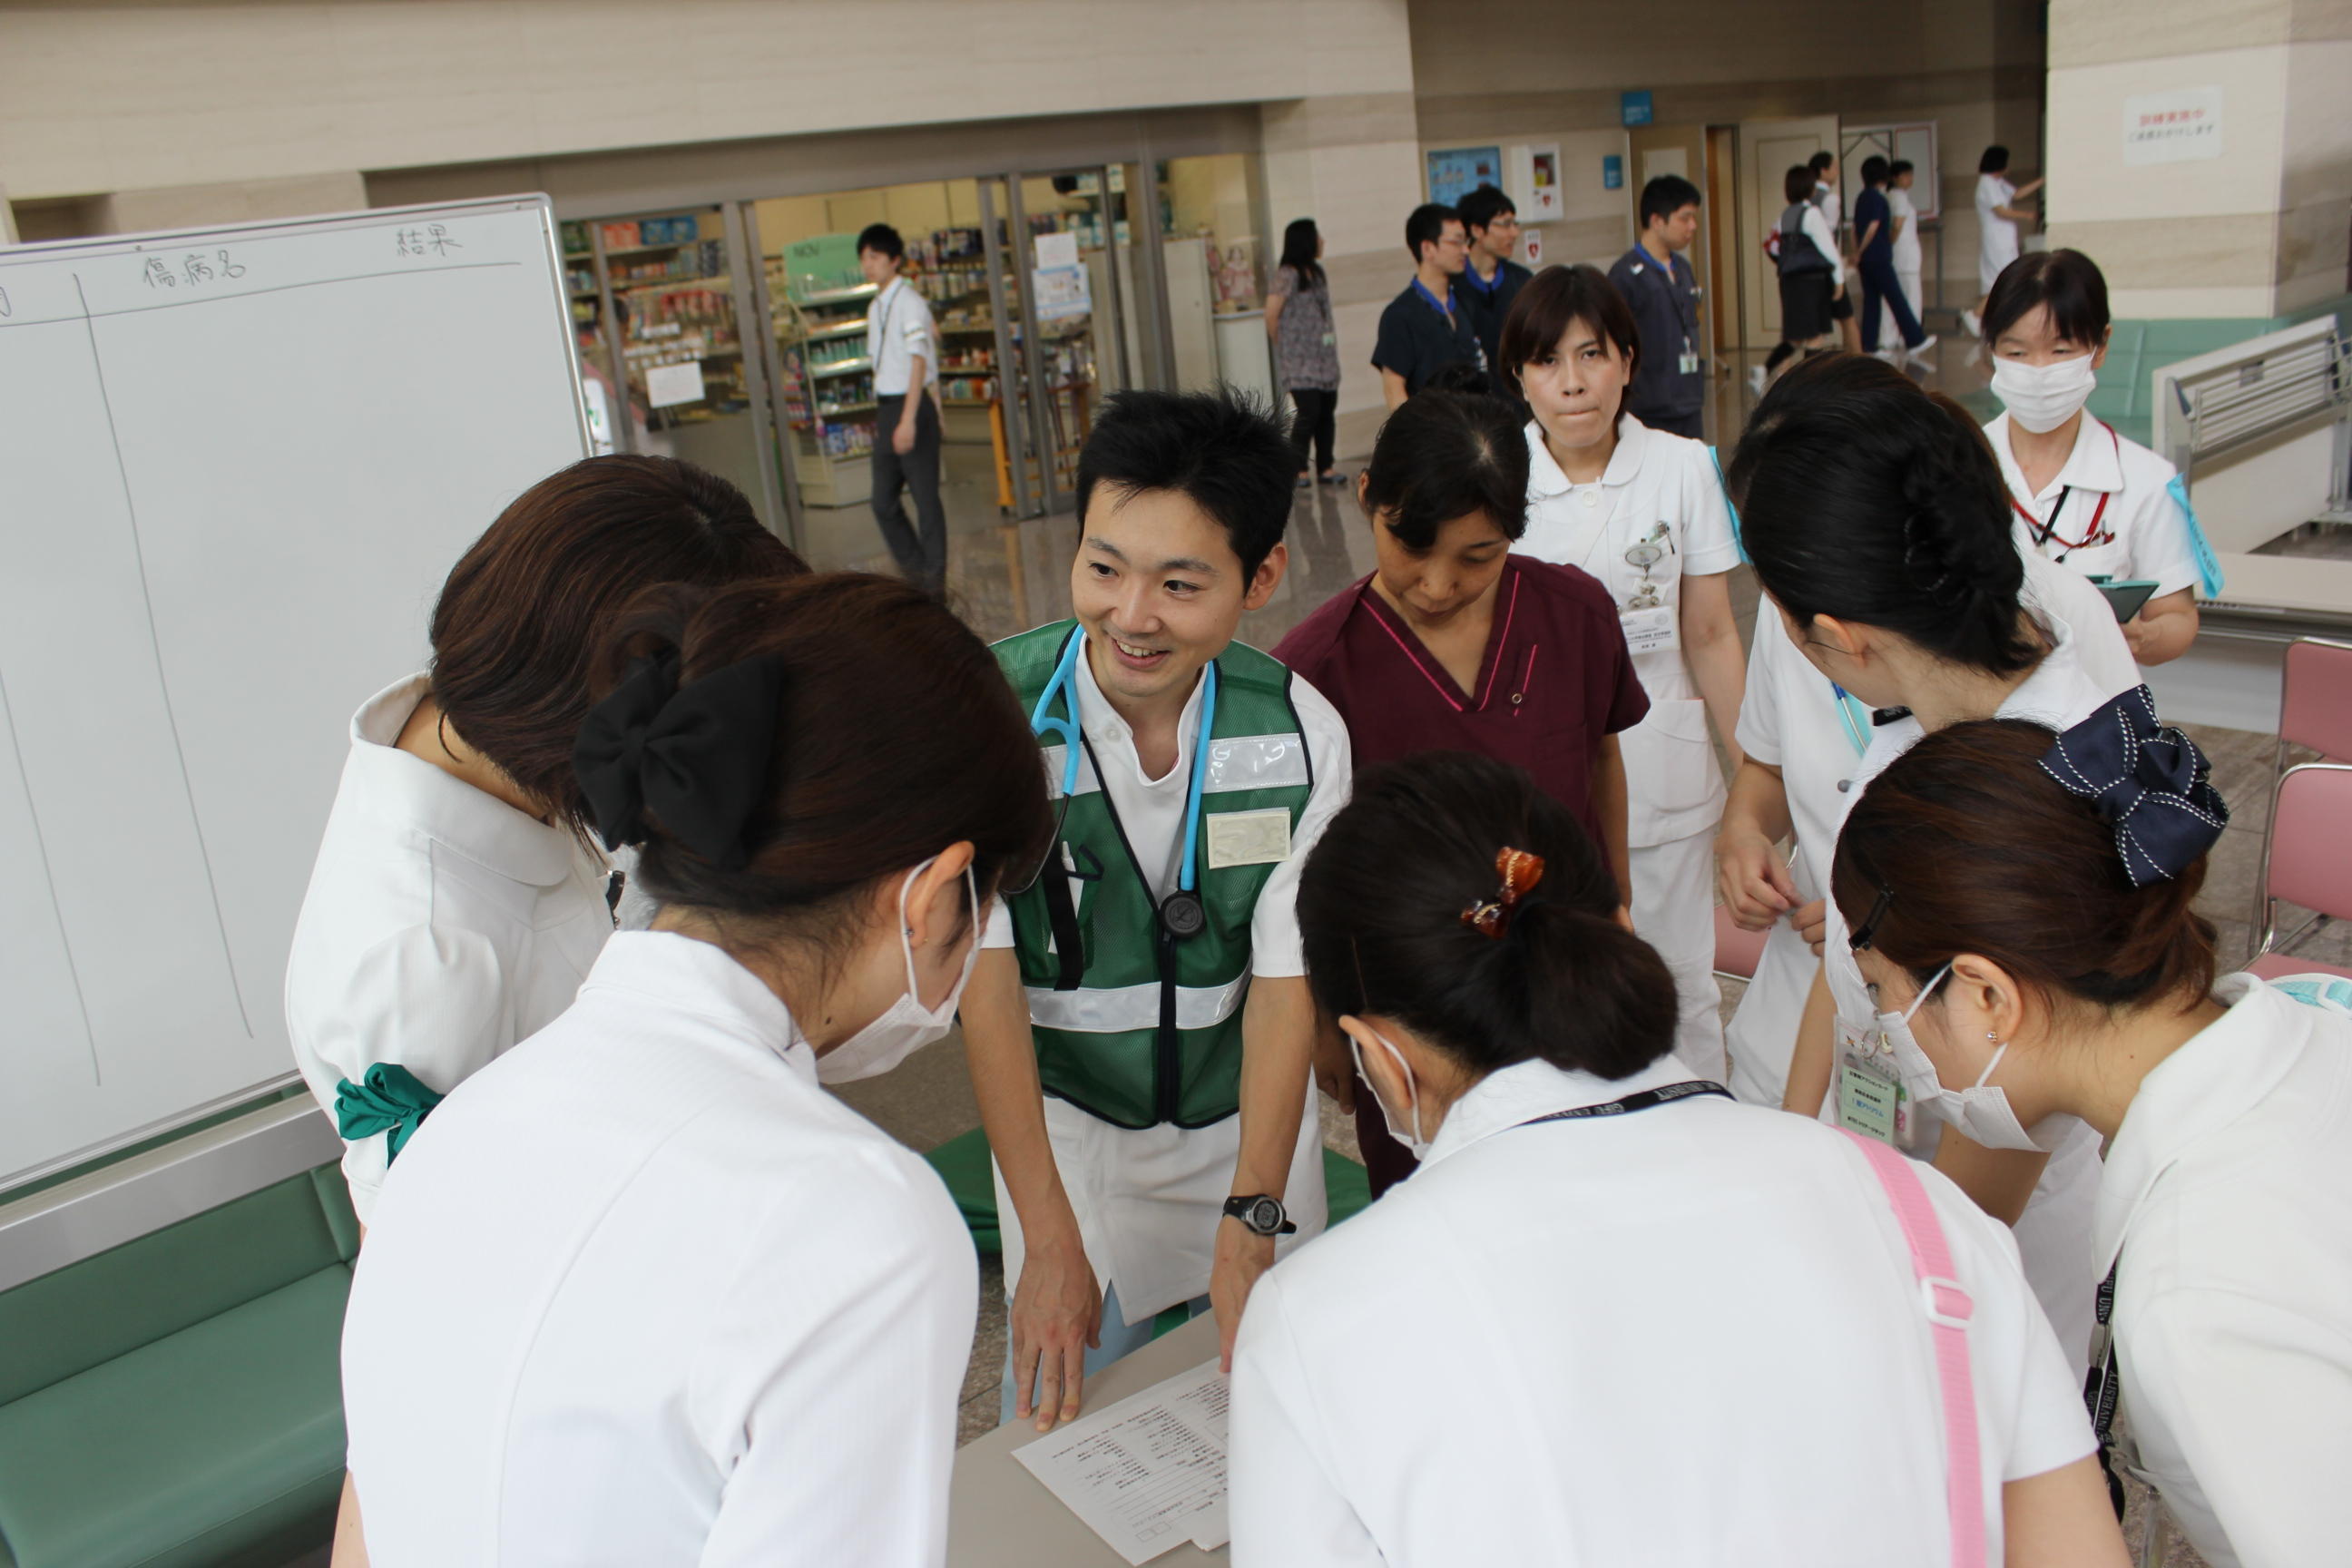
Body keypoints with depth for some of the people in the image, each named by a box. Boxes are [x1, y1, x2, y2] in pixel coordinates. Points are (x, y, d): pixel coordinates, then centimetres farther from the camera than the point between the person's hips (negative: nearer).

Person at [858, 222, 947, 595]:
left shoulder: (909, 301, -10)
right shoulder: (875, 308, 14)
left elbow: (918, 361, -17)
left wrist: (908, 419, -24)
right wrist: (881, 415, 13)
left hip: (913, 405, -8)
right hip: (885, 409, 8)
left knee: (925, 496, -1)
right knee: (884, 502, 9)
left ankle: (934, 577, 9)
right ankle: (913, 570, 23)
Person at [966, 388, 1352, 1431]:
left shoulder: (1301, 736, -18)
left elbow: (1284, 980, -14)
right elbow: (987, 981, -19)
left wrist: (1250, 1221, -22)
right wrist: (1050, 1240, -21)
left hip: (1247, 1113, 2)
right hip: (1064, 1118, -1)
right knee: (1064, 1411, 9)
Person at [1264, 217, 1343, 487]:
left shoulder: (1317, 272, 15)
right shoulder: (1287, 275, -11)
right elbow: (1271, 314, -14)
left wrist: (1330, 342, 9)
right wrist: (1281, 342, -2)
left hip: (1324, 357, 8)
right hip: (1299, 362, -8)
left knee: (1327, 411, 5)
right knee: (1309, 411, -13)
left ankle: (1325, 468, 12)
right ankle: (1298, 470, -4)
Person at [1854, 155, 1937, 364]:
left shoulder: (1861, 198, 12)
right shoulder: (1879, 198, -12)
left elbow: (1855, 228, 14)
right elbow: (1873, 227, -16)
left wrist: (1857, 253, 15)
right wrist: (1860, 252, -8)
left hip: (1865, 259, 8)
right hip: (1879, 258, -8)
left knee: (1871, 301, 9)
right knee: (1896, 300, -3)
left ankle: (1869, 346, 6)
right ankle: (1915, 340, 2)